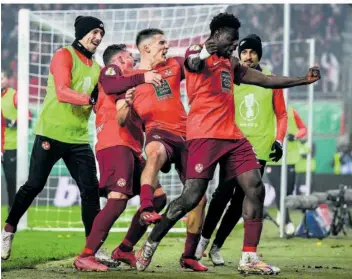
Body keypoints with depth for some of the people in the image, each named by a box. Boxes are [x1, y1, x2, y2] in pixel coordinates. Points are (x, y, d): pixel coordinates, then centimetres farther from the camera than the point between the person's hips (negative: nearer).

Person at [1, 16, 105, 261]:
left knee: (91, 190, 0)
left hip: (79, 139, 6)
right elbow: (62, 92, -22)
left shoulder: (96, 68, 15)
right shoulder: (64, 55, -7)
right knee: (34, 185, -2)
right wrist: (91, 99, -34)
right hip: (51, 134, -6)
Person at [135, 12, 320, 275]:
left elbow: (266, 80, 30)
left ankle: (249, 258, -3)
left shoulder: (230, 63, 23)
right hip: (205, 135, -8)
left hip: (232, 135, 8)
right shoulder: (197, 52, -1)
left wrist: (304, 79, 24)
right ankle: (150, 246, 2)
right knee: (192, 196, -13)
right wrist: (202, 54, -52)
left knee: (256, 189, -3)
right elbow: (193, 64, -27)